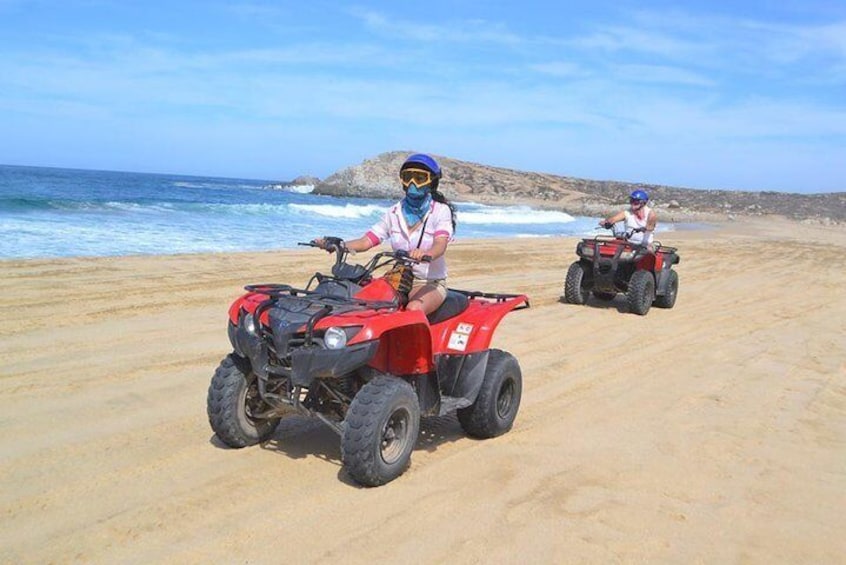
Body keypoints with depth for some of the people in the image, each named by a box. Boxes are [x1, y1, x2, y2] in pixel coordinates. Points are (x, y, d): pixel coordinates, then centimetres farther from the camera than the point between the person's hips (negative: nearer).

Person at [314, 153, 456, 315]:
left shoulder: (441, 210, -4)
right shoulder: (395, 212, 8)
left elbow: (440, 245, -23)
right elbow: (365, 242, 2)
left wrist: (425, 253, -47)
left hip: (431, 283, -4)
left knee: (414, 309, -36)